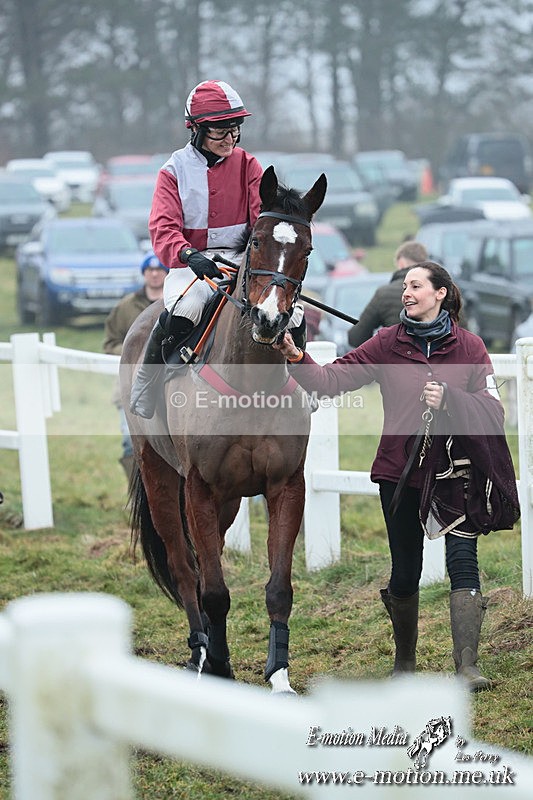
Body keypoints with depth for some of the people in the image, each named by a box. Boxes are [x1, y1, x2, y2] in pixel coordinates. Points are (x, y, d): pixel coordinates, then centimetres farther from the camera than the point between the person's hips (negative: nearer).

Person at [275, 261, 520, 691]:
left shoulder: (469, 346, 0)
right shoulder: (388, 344, 2)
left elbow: (493, 409, -3)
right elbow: (332, 379, -4)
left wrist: (448, 400, -19)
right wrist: (297, 359, -21)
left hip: (454, 470, -1)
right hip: (401, 472, 2)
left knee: (463, 561, -13)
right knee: (405, 571, 10)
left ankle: (467, 664, -13)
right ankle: (404, 660, 30)